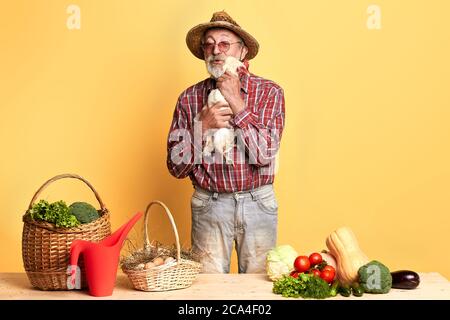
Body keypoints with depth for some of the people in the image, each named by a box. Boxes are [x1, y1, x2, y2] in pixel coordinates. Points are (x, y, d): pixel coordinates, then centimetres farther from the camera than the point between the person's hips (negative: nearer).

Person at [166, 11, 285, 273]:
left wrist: (236, 102, -15)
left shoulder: (269, 92, -3)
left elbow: (264, 154, -14)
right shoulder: (190, 98, 1)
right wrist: (203, 125, -16)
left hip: (258, 204, 0)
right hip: (209, 205, 1)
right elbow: (176, 166, -2)